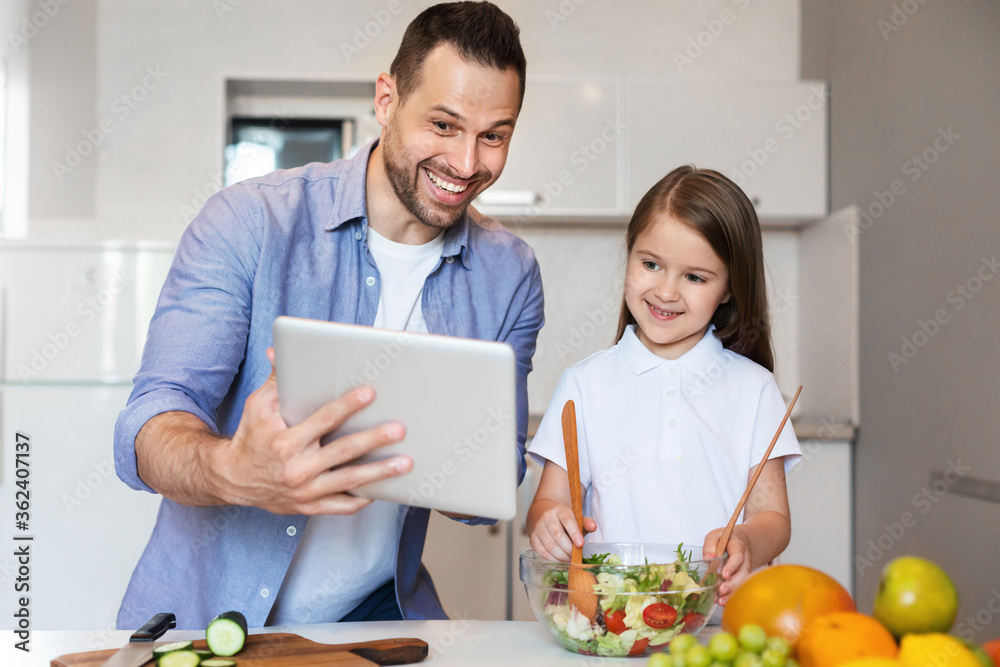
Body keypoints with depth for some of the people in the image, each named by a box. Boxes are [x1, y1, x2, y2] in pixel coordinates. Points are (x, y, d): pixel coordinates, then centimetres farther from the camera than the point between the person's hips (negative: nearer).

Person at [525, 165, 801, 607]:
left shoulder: (752, 387, 10)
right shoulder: (585, 383, 9)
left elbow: (774, 518, 6)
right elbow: (549, 501, 6)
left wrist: (746, 542, -17)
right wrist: (548, 522, -17)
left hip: (721, 615, -1)